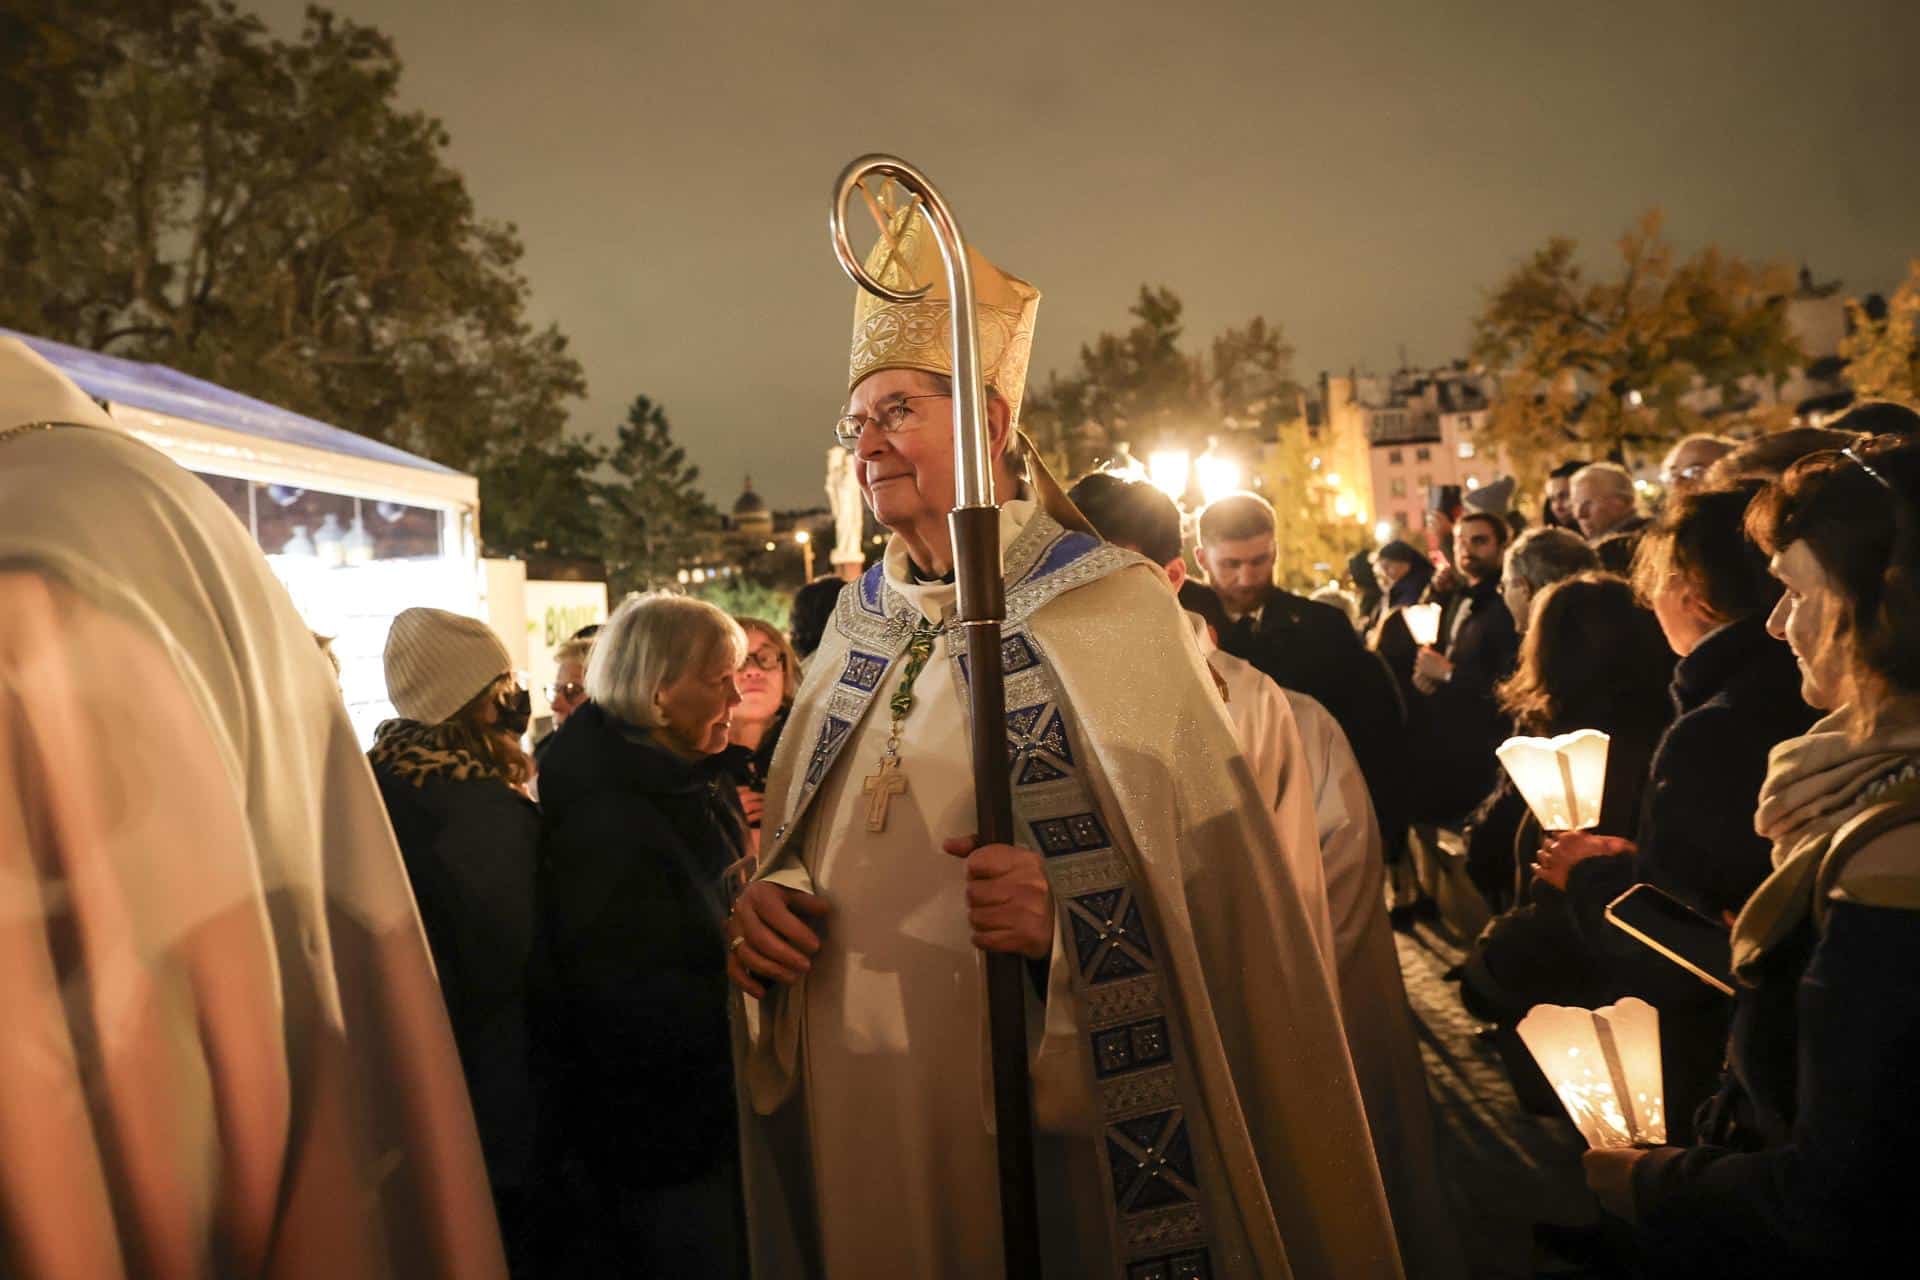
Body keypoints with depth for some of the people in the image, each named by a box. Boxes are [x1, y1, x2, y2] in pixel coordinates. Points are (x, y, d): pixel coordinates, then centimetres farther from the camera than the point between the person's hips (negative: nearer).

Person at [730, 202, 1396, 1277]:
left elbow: (1213, 879, -13)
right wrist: (771, 900, -6)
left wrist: (1067, 916, -29)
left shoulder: (1109, 610, -8)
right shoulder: (859, 624, 7)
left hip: (1048, 1122, -4)